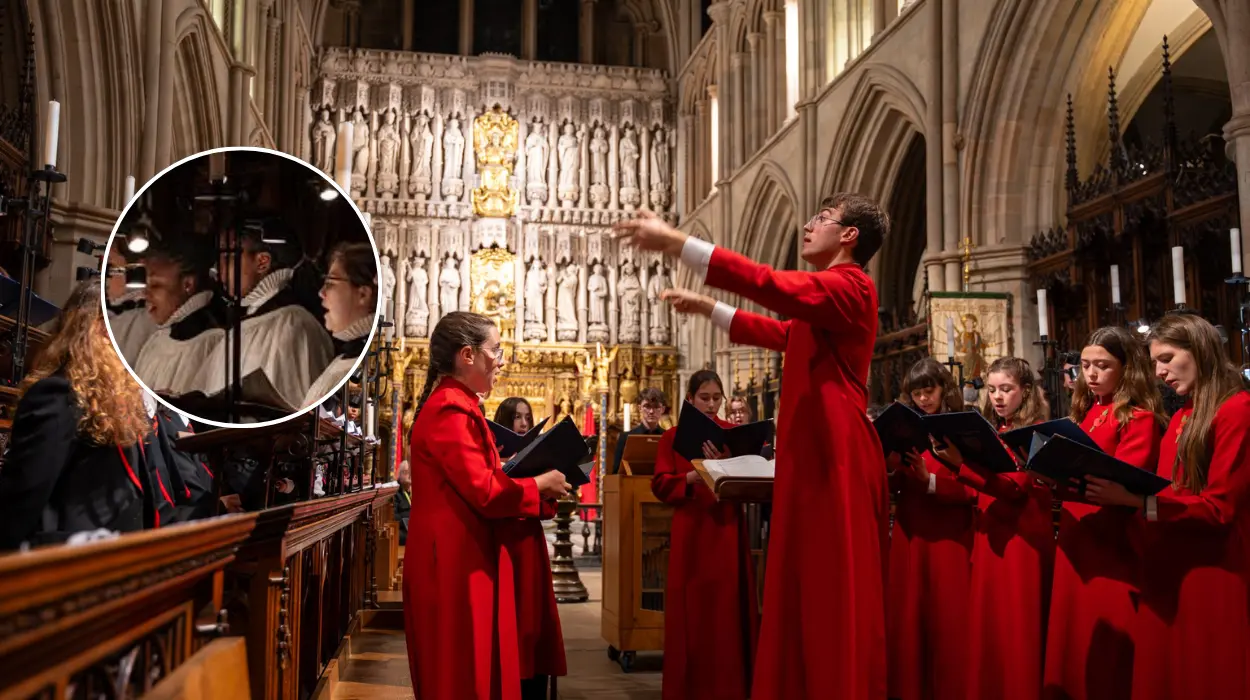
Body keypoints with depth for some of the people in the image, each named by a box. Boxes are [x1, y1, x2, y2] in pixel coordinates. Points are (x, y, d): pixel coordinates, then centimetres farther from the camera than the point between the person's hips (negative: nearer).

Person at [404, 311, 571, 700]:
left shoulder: (453, 405, 14)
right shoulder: (452, 410, -19)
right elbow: (484, 492, -22)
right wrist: (540, 485, -9)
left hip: (459, 557, 10)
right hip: (455, 562, -10)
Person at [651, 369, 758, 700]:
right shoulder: (673, 437, 5)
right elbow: (660, 485, -2)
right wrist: (693, 478, -18)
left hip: (727, 528, 1)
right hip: (690, 531, -1)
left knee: (728, 608, 2)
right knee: (691, 609, 2)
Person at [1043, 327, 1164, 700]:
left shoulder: (1140, 418, -7)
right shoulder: (1086, 414, 15)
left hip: (1113, 550, -7)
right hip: (1076, 544, 7)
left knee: (1107, 661, -1)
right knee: (1073, 650, 12)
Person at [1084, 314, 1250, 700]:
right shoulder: (1181, 417, 16)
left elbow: (1219, 507, -17)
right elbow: (1166, 494, 12)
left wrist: (1135, 500, -24)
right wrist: (1110, 492, -4)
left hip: (1210, 578, -8)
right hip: (1167, 571, 8)